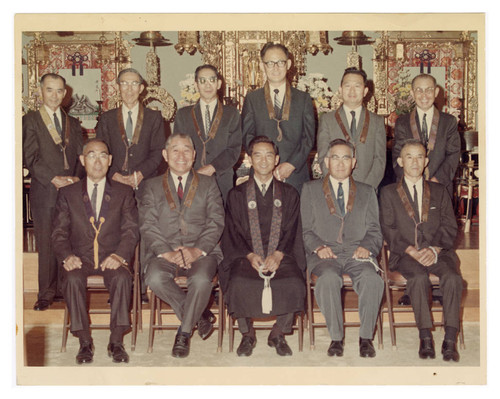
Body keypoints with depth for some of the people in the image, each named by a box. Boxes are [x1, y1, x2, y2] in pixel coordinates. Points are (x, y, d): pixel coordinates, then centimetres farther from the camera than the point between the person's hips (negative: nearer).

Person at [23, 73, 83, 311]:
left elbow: (81, 156, 13)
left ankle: (64, 289, 12)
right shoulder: (30, 121, 6)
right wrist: (53, 179, -13)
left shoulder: (73, 124, 19)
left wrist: (76, 178, -6)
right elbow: (30, 157, -4)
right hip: (44, 192, -3)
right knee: (46, 245, -2)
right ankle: (46, 294, 7)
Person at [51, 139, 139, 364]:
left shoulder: (124, 193, 12)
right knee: (73, 278, -32)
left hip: (112, 259, 0)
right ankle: (85, 342, -22)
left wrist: (120, 255, -18)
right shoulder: (67, 194, 13)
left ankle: (116, 341, -24)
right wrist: (67, 256, -15)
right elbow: (59, 233, 6)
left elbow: (131, 230, 2)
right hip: (80, 259, 1)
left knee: (122, 277, -32)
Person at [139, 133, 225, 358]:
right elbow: (147, 225, 4)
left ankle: (184, 333, -11)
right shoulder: (152, 186, 16)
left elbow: (216, 222, 4)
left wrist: (197, 250, -13)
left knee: (202, 279, -33)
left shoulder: (208, 184, 16)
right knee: (155, 278, -32)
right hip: (165, 252, 1)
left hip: (201, 252, -1)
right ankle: (199, 316, -10)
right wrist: (166, 252, -13)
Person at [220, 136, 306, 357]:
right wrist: (251, 256, -13)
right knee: (239, 285, -31)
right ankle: (247, 334, -5)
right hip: (246, 255, 0)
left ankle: (278, 334, -4)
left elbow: (291, 231, 7)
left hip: (281, 255, 1)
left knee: (294, 285, -29)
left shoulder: (289, 194, 16)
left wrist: (277, 255, -12)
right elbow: (234, 232, 5)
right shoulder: (237, 194, 14)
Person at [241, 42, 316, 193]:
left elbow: (308, 137, 5)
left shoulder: (303, 99, 11)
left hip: (296, 175, 0)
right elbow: (247, 137, 3)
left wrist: (291, 165, -10)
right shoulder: (252, 99, 10)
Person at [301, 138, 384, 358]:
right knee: (328, 279, -36)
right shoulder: (310, 189, 16)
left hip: (357, 253, 1)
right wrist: (318, 247, -10)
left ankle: (366, 337, -18)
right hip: (325, 255, -1)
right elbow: (305, 229, 10)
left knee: (372, 279, -32)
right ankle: (336, 338, -22)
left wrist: (367, 247, -6)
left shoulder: (367, 192, 21)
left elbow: (374, 231, 15)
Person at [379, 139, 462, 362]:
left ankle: (450, 340, -26)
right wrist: (412, 251, -13)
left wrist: (434, 250, -11)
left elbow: (450, 228, 9)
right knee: (419, 277, -34)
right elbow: (389, 230, 3)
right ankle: (425, 338, -27)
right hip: (405, 254, -1)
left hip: (437, 252, 2)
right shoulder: (388, 193, 14)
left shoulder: (439, 192, 19)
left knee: (452, 277, -30)